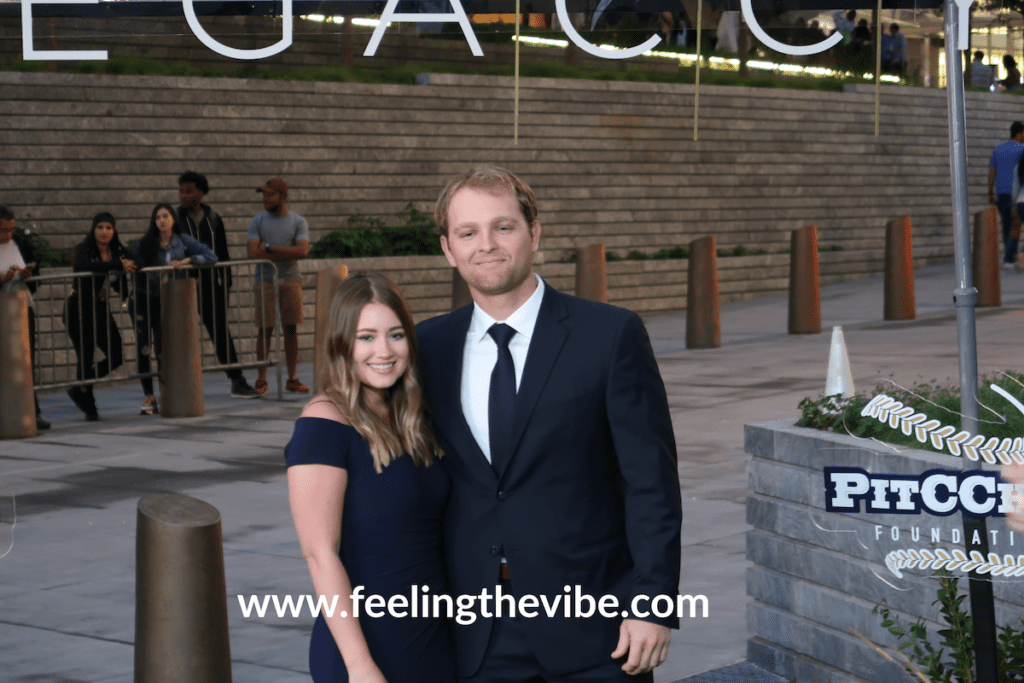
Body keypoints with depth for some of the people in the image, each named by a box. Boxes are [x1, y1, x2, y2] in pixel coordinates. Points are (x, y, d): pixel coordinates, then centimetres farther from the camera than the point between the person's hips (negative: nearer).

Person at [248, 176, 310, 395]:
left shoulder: (298, 222, 4)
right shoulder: (258, 221, 5)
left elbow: (303, 251, -11)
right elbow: (253, 252, -7)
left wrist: (270, 248, -11)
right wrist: (287, 254, -10)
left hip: (291, 281, 1)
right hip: (265, 282, -1)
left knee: (291, 329, 2)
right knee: (265, 330, -2)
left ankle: (292, 379, 8)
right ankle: (261, 379, 4)